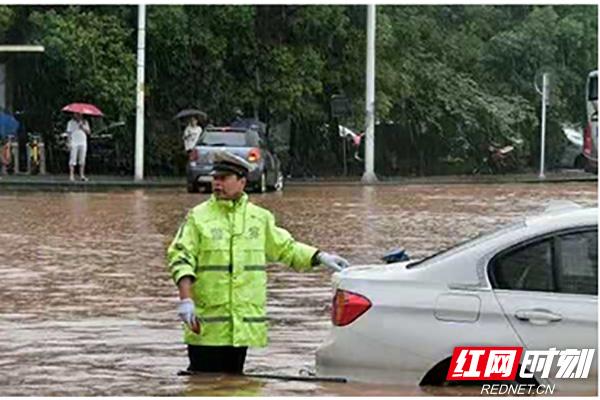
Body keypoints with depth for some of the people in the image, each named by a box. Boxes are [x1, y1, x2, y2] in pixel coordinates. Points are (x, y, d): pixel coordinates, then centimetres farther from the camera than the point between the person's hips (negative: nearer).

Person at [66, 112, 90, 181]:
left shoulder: (85, 122, 15)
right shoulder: (71, 123, 7)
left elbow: (88, 132, 8)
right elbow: (69, 133, 1)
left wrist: (83, 127, -10)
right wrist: (69, 143, -8)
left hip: (83, 143, 3)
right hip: (74, 143, -3)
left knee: (82, 160, 2)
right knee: (73, 159, -7)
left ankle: (82, 175, 6)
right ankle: (71, 175, -7)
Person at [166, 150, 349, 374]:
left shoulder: (260, 218, 11)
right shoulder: (198, 217, 0)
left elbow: (286, 248, 22)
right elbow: (180, 257, -6)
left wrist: (320, 257, 10)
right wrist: (185, 298, -18)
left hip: (244, 322, 4)